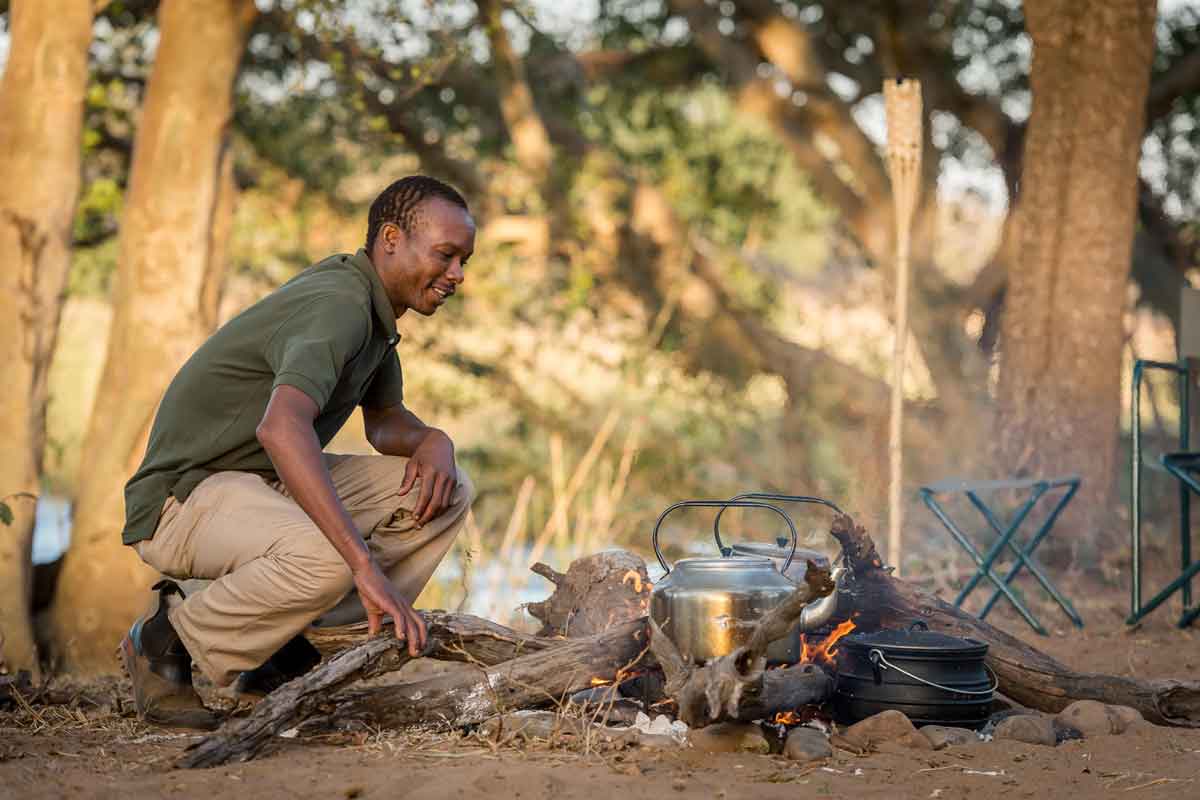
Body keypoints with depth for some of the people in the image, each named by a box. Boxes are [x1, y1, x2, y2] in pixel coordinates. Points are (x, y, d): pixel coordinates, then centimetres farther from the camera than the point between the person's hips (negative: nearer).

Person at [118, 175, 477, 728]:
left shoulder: (372, 307, 8)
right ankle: (166, 641, -11)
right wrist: (366, 565, -47)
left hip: (268, 483, 10)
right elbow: (281, 427, -43)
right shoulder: (337, 306, -25)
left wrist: (433, 442, -6)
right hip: (186, 495, -10)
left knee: (445, 491, 0)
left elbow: (385, 421, 21)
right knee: (326, 557, -38)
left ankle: (289, 649, 1)